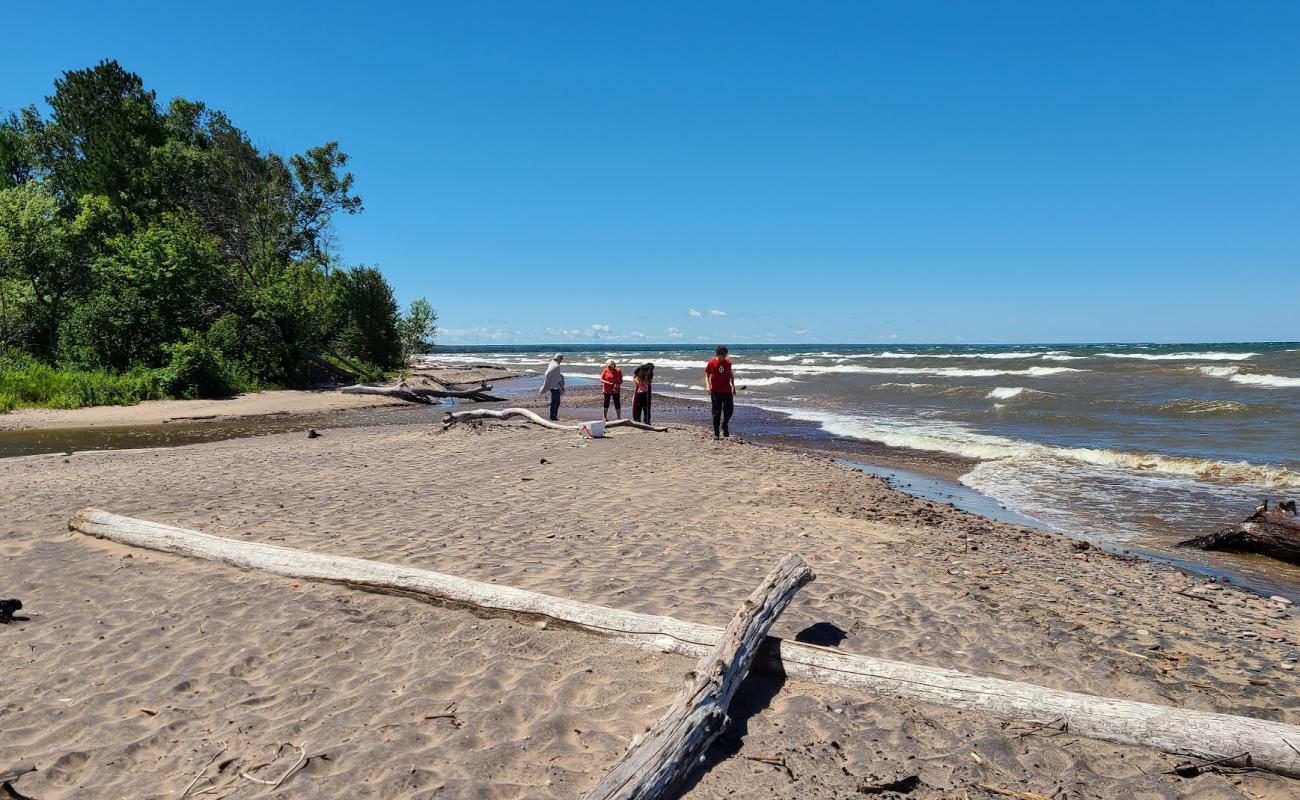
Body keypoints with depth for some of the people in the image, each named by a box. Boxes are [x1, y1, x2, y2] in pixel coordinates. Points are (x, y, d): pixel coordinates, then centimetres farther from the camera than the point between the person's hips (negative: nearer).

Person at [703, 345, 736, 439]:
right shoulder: (712, 363, -5)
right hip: (716, 391, -3)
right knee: (716, 412, -2)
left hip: (727, 390, 3)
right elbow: (707, 375, 0)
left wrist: (733, 386, 12)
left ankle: (725, 426, 31)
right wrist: (708, 386, -15)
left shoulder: (728, 362, 3)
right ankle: (716, 432, 5)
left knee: (729, 410, 4)